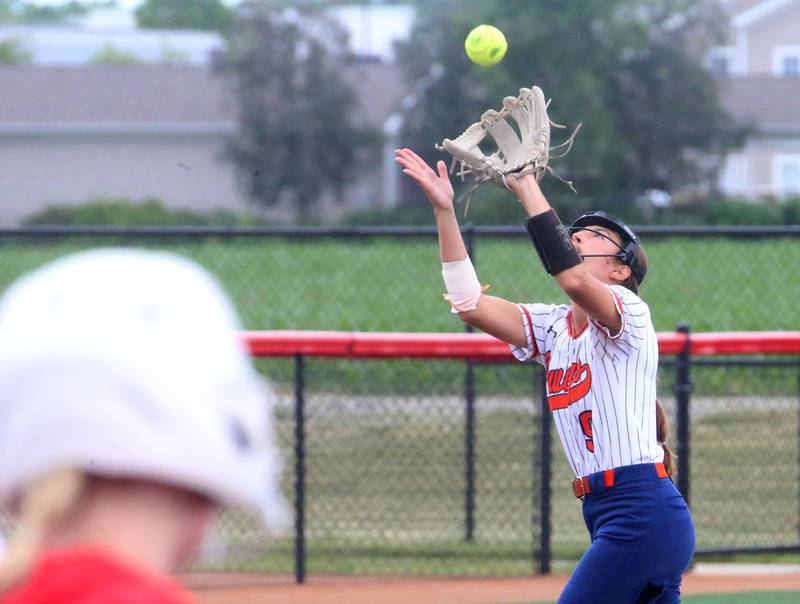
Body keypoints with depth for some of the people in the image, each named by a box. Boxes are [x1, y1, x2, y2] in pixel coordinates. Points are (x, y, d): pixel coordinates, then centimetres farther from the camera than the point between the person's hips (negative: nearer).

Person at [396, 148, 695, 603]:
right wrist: (444, 210, 0)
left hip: (643, 511, -9)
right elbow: (471, 304, 6)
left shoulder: (629, 311, -6)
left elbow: (572, 278, -28)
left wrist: (527, 187, -23)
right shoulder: (553, 328, 16)